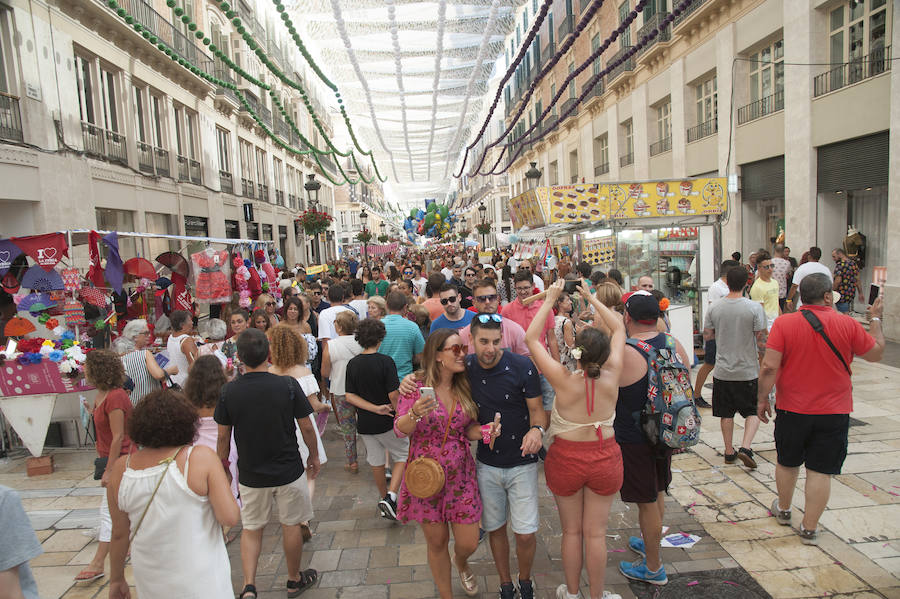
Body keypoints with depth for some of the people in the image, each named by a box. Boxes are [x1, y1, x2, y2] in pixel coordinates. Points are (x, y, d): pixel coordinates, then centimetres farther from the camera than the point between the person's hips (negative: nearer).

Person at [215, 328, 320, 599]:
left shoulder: (229, 391, -11)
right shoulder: (288, 385, -16)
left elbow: (223, 437, -3)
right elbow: (307, 427, -8)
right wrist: (314, 456, 8)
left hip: (251, 474, 1)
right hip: (288, 471, -1)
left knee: (251, 529, 19)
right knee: (291, 526, 17)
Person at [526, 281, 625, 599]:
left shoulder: (563, 379, -23)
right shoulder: (611, 378, -16)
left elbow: (531, 338, -13)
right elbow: (619, 328, -1)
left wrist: (550, 299, -7)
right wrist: (592, 299, 6)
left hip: (566, 457, -1)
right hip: (605, 458, 2)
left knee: (571, 531, 17)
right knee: (596, 533, 15)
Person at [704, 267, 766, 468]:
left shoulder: (714, 308, -5)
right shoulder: (754, 307, -12)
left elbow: (707, 334, 2)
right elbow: (761, 337, -10)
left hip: (722, 370, 2)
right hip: (748, 370, -2)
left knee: (726, 413, 14)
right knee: (753, 412, 12)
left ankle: (729, 452, 21)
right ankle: (745, 447, -4)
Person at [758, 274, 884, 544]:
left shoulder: (783, 323, -12)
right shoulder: (847, 324, -9)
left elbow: (769, 366, -15)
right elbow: (876, 353, 6)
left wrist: (762, 398, -4)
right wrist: (876, 320, 19)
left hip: (792, 410, 1)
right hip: (834, 412, 0)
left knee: (787, 462, 19)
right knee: (820, 470, 7)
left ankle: (783, 509, 39)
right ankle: (809, 528, 14)